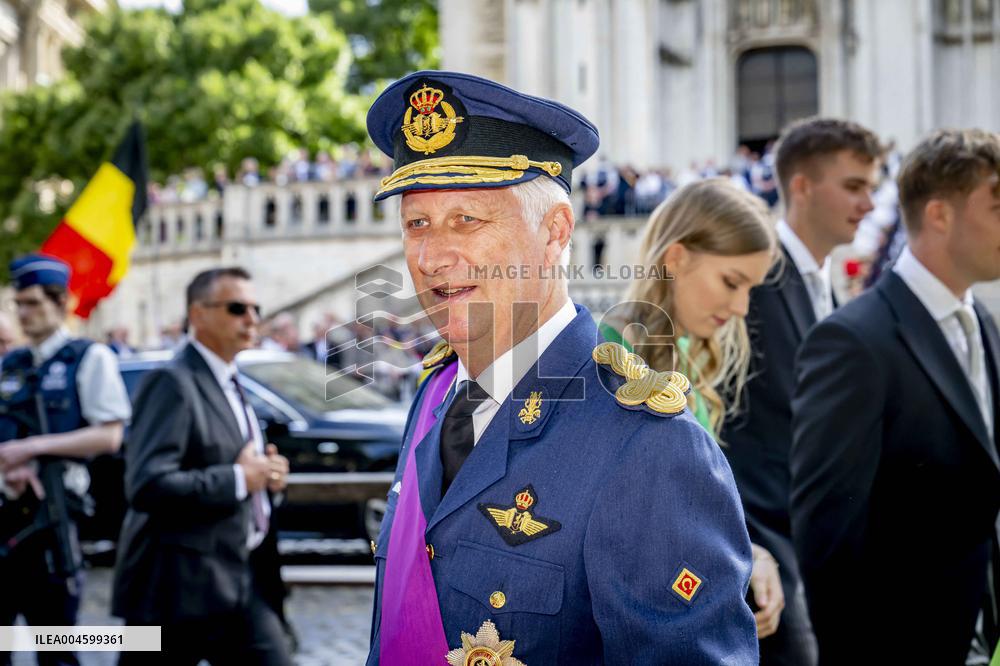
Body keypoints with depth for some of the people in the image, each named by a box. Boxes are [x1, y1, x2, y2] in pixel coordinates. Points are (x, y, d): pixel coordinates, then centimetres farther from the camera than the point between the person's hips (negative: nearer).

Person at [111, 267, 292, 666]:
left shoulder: (230, 382, 15)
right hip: (180, 586, -9)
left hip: (238, 581, 9)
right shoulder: (172, 383, -15)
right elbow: (147, 486, -26)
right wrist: (239, 479, -19)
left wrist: (267, 472, 5)